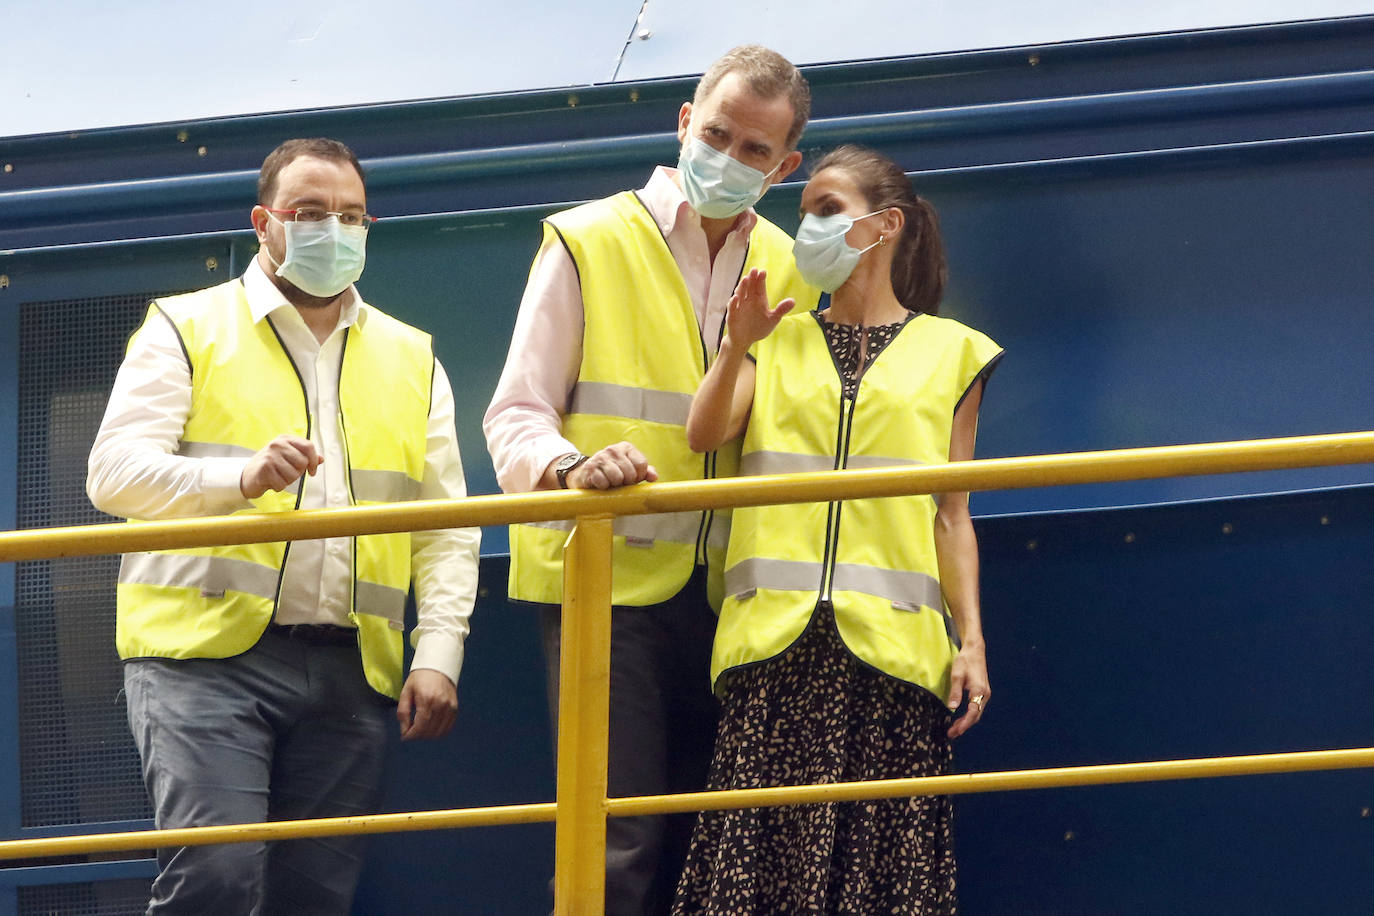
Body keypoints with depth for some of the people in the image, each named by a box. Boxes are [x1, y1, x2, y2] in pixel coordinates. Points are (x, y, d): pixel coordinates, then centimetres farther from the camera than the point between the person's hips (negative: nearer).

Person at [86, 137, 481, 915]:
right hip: (205, 653, -4)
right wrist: (243, 478, -22)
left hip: (346, 672, 4)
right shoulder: (187, 331, 8)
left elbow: (447, 531, 15)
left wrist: (438, 654, 0)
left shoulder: (411, 360, 19)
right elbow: (116, 472, -5)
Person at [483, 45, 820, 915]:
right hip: (609, 576, -4)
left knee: (696, 842, 6)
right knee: (616, 843, -12)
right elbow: (517, 416, -4)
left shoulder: (786, 270, 14)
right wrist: (571, 468, -24)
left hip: (723, 591, 4)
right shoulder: (589, 241, 1)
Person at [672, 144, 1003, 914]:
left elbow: (952, 514, 9)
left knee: (886, 850, -7)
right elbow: (705, 434, 3)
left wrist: (971, 640, 0)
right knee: (761, 850, -8)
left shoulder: (948, 351, 14)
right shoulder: (780, 342, 20)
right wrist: (737, 345, -12)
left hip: (891, 642, -1)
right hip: (777, 640, 2)